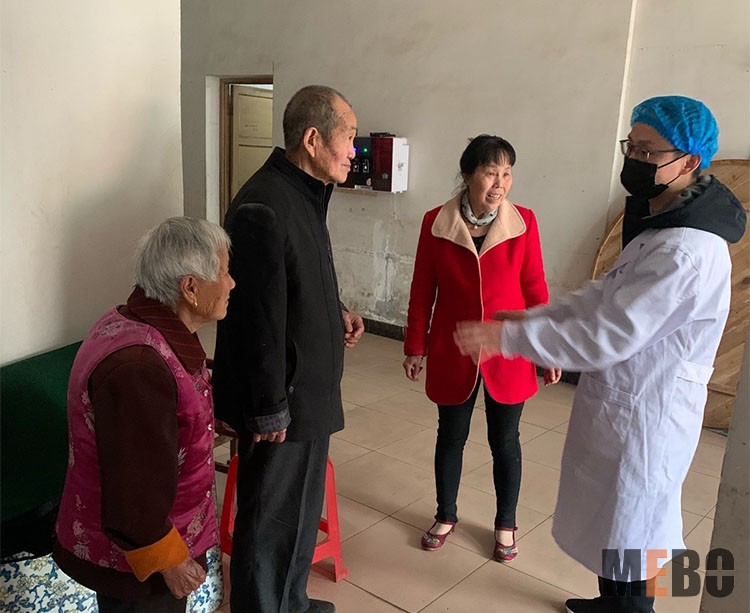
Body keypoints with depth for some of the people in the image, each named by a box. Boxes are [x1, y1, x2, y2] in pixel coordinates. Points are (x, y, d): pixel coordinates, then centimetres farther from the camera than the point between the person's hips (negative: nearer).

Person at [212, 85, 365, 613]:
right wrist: (270, 410, -20)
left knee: (303, 507, 24)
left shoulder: (305, 194, 8)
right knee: (271, 519, 8)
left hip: (310, 389, 10)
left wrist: (337, 313, 5)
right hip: (282, 399, -10)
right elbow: (260, 317, -24)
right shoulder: (264, 207, -24)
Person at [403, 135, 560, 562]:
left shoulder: (524, 221, -8)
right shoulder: (436, 222, -8)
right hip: (453, 353, 0)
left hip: (508, 354, 0)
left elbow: (535, 289, -3)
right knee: (451, 437, 16)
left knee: (505, 441, 13)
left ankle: (506, 525, 35)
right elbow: (423, 290, -1)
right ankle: (446, 516, 38)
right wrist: (416, 346, 3)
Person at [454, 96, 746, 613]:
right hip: (624, 401, 10)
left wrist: (506, 337, -25)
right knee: (619, 517, 26)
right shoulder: (661, 223, 5)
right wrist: (531, 318, 4)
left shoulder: (686, 254, -29)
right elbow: (606, 297, 12)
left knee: (637, 526, 11)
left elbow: (603, 338, -30)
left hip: (646, 414, -10)